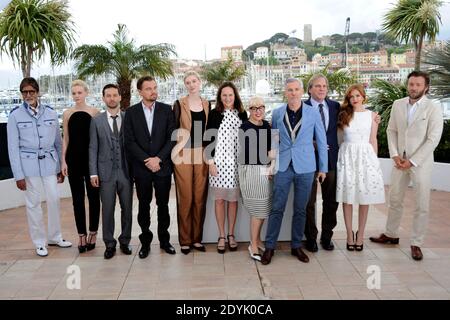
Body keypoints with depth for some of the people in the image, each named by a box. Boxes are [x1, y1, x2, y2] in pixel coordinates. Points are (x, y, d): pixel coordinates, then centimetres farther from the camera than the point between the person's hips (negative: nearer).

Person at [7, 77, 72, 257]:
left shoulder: (51, 113, 3)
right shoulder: (15, 115, -3)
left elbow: (58, 142, 8)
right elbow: (13, 147, -3)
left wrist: (61, 167, 8)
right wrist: (18, 175, -7)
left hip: (49, 162, 2)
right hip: (28, 164, -2)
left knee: (54, 199, 7)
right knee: (33, 203, 6)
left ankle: (55, 237, 26)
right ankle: (39, 242, 21)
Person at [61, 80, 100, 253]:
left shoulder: (94, 112, 1)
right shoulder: (67, 114, 6)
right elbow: (65, 139, 8)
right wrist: (63, 161, 1)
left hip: (91, 158, -1)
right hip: (73, 159, 2)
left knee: (93, 196, 5)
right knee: (77, 198, 6)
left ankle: (93, 233, 18)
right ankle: (81, 234, 16)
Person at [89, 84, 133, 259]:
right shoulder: (96, 121, 4)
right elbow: (93, 148, 3)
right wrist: (93, 173, -3)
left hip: (126, 171, 1)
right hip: (106, 172, 0)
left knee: (127, 209, 9)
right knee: (107, 210, 5)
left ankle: (125, 241, 25)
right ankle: (109, 244, 19)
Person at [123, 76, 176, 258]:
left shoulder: (166, 110, 3)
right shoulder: (131, 112, 2)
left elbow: (172, 137, -2)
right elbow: (130, 141, -3)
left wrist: (158, 158, -12)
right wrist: (147, 160, -12)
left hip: (163, 166, 0)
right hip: (141, 168, 0)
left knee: (163, 205, 9)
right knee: (143, 206, 9)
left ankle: (164, 240, 22)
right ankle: (145, 242, 21)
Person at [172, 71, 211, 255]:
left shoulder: (207, 105, 10)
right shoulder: (179, 104, 0)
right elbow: (174, 130, 0)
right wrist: (175, 154, -6)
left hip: (202, 156, 3)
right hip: (183, 155, -3)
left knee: (200, 197, 6)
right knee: (185, 198, 0)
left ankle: (197, 238, 18)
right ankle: (185, 240, 11)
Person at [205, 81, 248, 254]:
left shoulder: (242, 114, 6)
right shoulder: (214, 114, -1)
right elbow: (209, 139, -2)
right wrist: (210, 162, -8)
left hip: (236, 162, 2)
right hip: (218, 161, -2)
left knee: (233, 199, 8)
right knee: (219, 199, 4)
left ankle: (231, 234, 22)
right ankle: (221, 236, 16)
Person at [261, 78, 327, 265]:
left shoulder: (313, 113, 1)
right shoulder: (277, 114, 4)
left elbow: (321, 141, 5)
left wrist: (323, 168, 4)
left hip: (305, 167, 0)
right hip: (283, 166, 0)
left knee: (300, 210, 9)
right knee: (277, 208, 1)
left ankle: (296, 246, 23)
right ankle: (269, 247, 12)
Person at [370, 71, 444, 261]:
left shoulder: (433, 109, -8)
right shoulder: (398, 104, 4)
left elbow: (433, 140, -11)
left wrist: (412, 161, -14)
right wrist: (395, 155, -4)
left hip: (420, 162, -4)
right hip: (400, 161, 4)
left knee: (422, 205, 3)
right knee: (394, 200, 14)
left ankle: (416, 243, 16)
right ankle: (391, 234, 30)